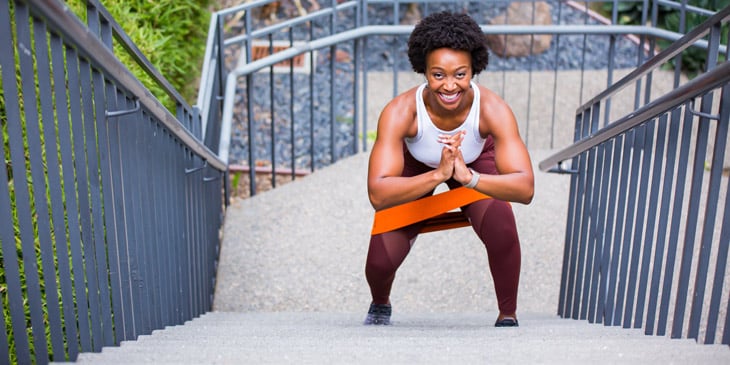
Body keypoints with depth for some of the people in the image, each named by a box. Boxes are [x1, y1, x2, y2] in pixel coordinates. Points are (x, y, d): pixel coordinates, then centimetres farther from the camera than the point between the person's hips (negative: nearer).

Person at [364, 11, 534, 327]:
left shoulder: (492, 109, -35)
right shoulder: (400, 111, -37)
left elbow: (525, 188, -41)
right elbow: (377, 195, -44)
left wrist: (468, 176, -58)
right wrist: (438, 175, -58)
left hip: (476, 164, 1)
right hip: (416, 167, 0)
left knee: (501, 229, -29)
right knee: (381, 261, -12)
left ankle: (508, 316, 1)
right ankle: (380, 305, 27)